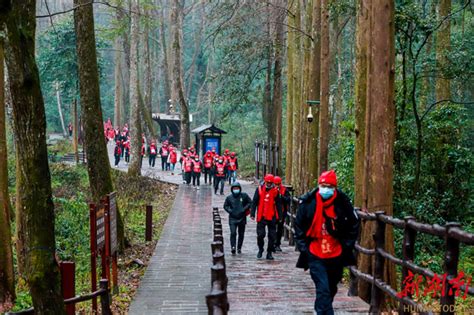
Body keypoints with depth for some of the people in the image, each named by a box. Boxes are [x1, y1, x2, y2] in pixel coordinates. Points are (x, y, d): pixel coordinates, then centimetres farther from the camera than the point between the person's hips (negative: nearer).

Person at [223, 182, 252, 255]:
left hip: (242, 218, 1)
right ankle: (233, 247, -22)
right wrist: (230, 211, -6)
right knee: (233, 233, -18)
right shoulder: (229, 197, 1)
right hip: (232, 219, -1)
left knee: (241, 234, 10)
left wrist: (244, 209, -10)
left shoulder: (244, 196, -1)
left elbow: (250, 202, 4)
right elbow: (225, 206, 11)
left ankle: (239, 248, 22)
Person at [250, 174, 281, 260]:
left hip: (272, 217, 1)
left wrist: (279, 216, 5)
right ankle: (260, 250, 23)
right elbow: (254, 202, 3)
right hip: (261, 216, -1)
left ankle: (269, 253, 12)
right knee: (260, 234, 1)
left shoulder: (275, 191, 3)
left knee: (272, 236, 3)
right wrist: (252, 214, -3)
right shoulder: (259, 189, 0)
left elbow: (278, 204, 7)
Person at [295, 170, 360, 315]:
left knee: (331, 289, 20)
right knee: (323, 290, -15)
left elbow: (354, 224, 6)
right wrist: (303, 246, -2)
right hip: (315, 256, -2)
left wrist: (347, 245, 1)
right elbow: (299, 226, 4)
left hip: (336, 256, 3)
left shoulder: (343, 203, -8)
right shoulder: (308, 202, -9)